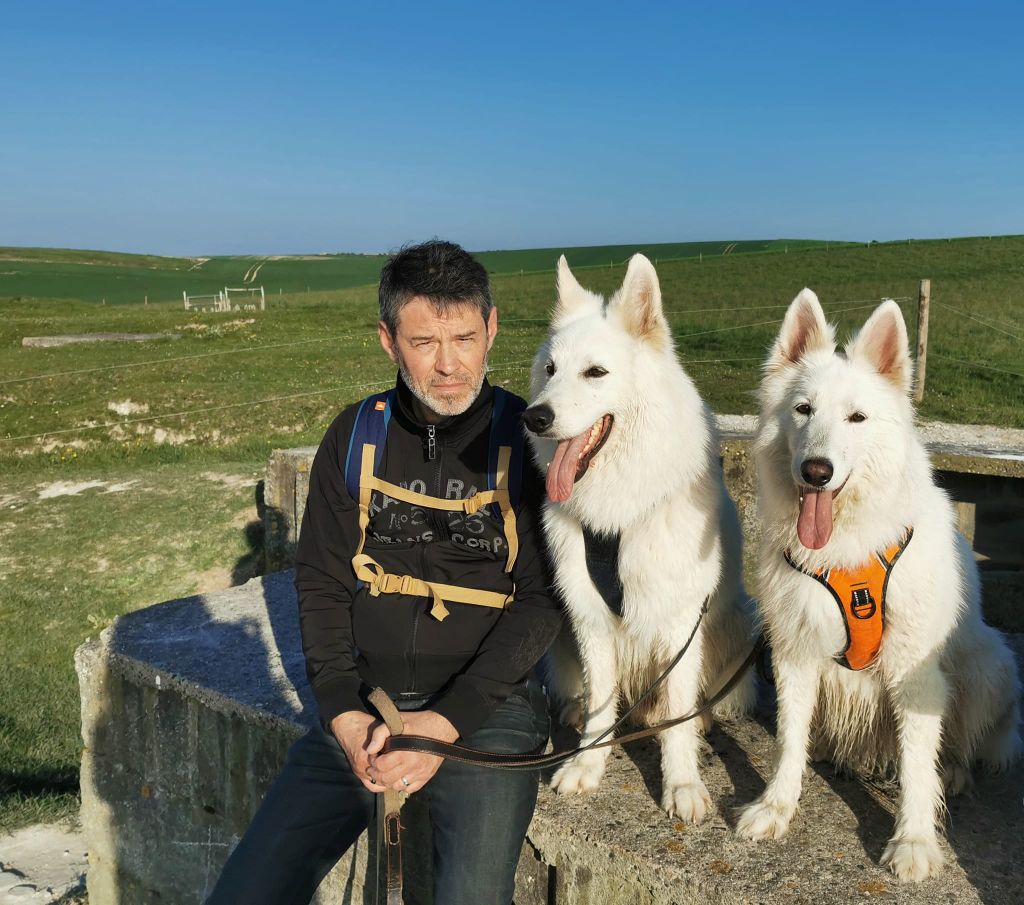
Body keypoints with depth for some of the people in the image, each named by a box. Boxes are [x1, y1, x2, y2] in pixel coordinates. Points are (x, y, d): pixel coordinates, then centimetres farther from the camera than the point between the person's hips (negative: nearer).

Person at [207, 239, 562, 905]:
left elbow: (542, 599, -6)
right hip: (362, 705, 3)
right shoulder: (355, 437, 6)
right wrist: (343, 713, -6)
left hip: (487, 704, -2)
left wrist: (448, 721, -14)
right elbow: (321, 582, 7)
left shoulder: (529, 441, -4)